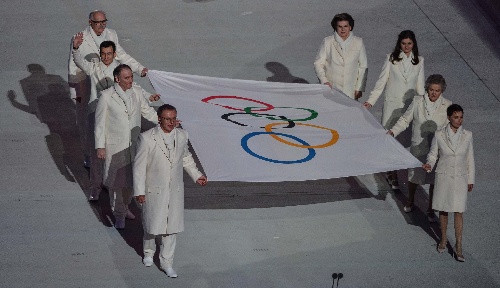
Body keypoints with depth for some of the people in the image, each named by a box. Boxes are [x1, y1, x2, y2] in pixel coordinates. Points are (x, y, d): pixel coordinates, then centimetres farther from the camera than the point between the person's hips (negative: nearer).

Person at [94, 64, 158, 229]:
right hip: (115, 145, -4)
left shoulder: (137, 92, -1)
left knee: (130, 178, 14)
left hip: (133, 144, 4)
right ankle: (119, 214, 16)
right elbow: (100, 122, -8)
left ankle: (124, 206, 38)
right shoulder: (107, 96, -13)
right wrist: (100, 146, -8)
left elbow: (147, 111, 14)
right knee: (116, 180, 2)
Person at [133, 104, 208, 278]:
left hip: (175, 190, 3)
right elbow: (139, 166, -12)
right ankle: (149, 251, 41)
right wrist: (139, 191, -11)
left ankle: (166, 262, 20)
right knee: (152, 224, 12)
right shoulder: (147, 138, -18)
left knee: (171, 227, 8)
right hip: (154, 190, -3)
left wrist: (196, 175, 12)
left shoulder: (182, 135, -3)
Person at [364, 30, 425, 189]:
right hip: (392, 104, -2)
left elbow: (420, 86, 12)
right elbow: (381, 82, 0)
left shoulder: (419, 61, 5)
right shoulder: (391, 59, -2)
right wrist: (370, 101, -6)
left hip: (411, 105, 2)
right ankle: (392, 173, 7)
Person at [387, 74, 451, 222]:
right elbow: (405, 119, 3)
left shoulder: (447, 106, -8)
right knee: (413, 176, 17)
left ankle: (431, 210, 24)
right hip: (418, 147, 1)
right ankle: (410, 201, 45)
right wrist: (393, 131, -10)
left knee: (434, 180, 6)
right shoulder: (417, 102, -7)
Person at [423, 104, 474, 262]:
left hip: (460, 178, 0)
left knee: (459, 212, 0)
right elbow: (433, 154, 3)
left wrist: (470, 179, 7)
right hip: (443, 177, 0)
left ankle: (458, 246, 7)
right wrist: (429, 164, -19)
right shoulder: (439, 135, -8)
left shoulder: (467, 135, -5)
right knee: (443, 210, 12)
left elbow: (470, 159, 4)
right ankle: (443, 239, 32)